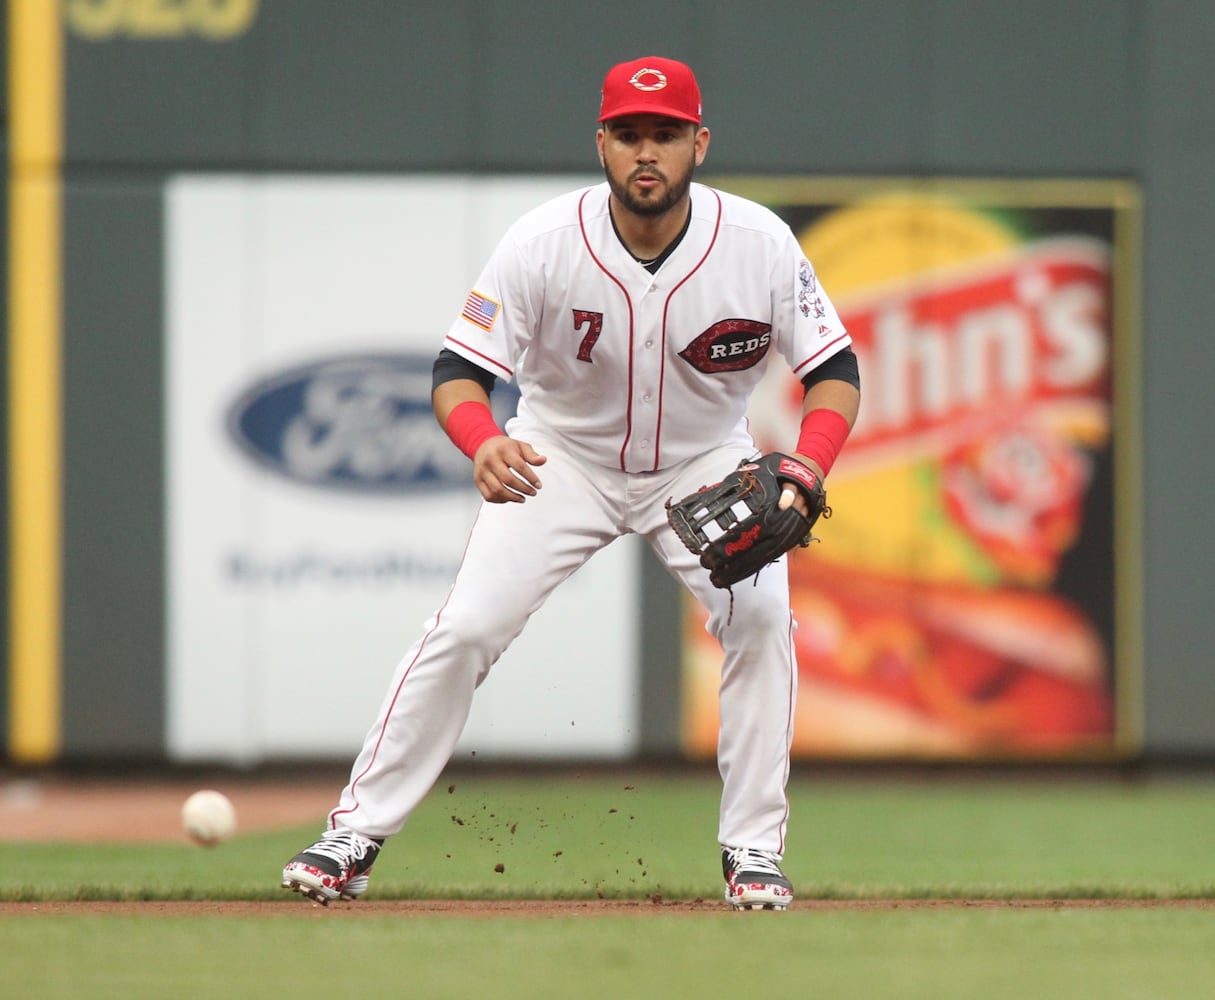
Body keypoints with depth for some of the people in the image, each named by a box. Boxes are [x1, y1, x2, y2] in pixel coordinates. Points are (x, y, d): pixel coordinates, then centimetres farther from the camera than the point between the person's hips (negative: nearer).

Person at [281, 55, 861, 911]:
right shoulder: (544, 244, -25)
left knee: (761, 620, -21)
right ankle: (357, 836, -2)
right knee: (466, 628, -12)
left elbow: (834, 367, -13)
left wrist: (807, 465, -34)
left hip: (704, 463, 1)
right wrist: (483, 443, -46)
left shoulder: (759, 243, -21)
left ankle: (753, 848, -7)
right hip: (562, 457, -1)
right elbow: (461, 368, -23)